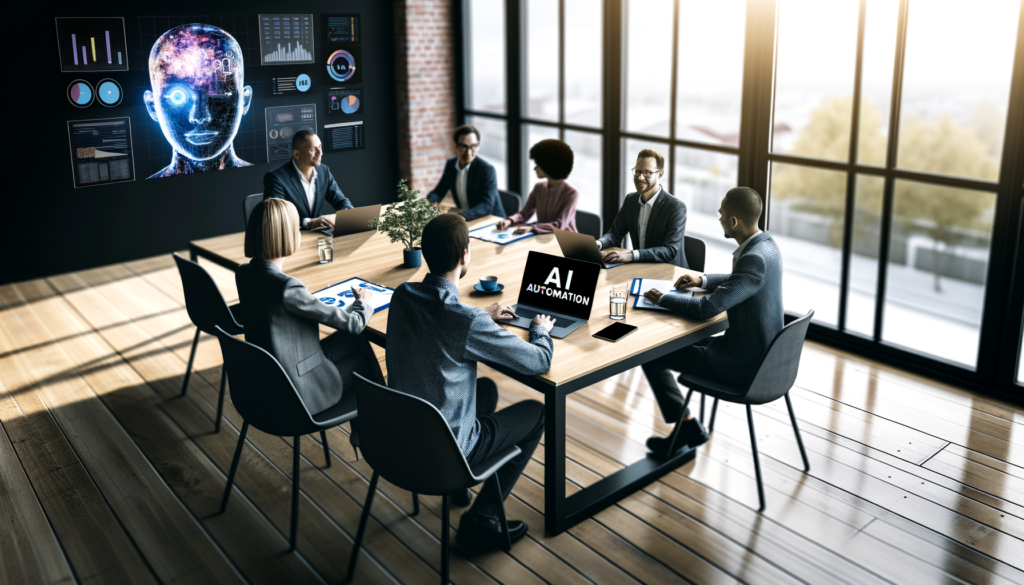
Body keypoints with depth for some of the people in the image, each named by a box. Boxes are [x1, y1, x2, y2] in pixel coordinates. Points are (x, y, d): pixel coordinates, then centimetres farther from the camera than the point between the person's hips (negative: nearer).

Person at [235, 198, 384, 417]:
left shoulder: (244, 273, -5)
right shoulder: (286, 287, -30)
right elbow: (355, 322, -20)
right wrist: (363, 301, 3)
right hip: (297, 393, -7)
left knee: (354, 341, 20)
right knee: (365, 358, 17)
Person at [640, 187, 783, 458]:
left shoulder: (756, 259, -29)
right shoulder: (765, 243, 2)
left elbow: (708, 308, -30)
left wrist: (663, 299, -15)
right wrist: (703, 280, 10)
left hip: (744, 362, -10)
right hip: (762, 350, 10)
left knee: (651, 356, -3)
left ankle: (688, 426, 10)